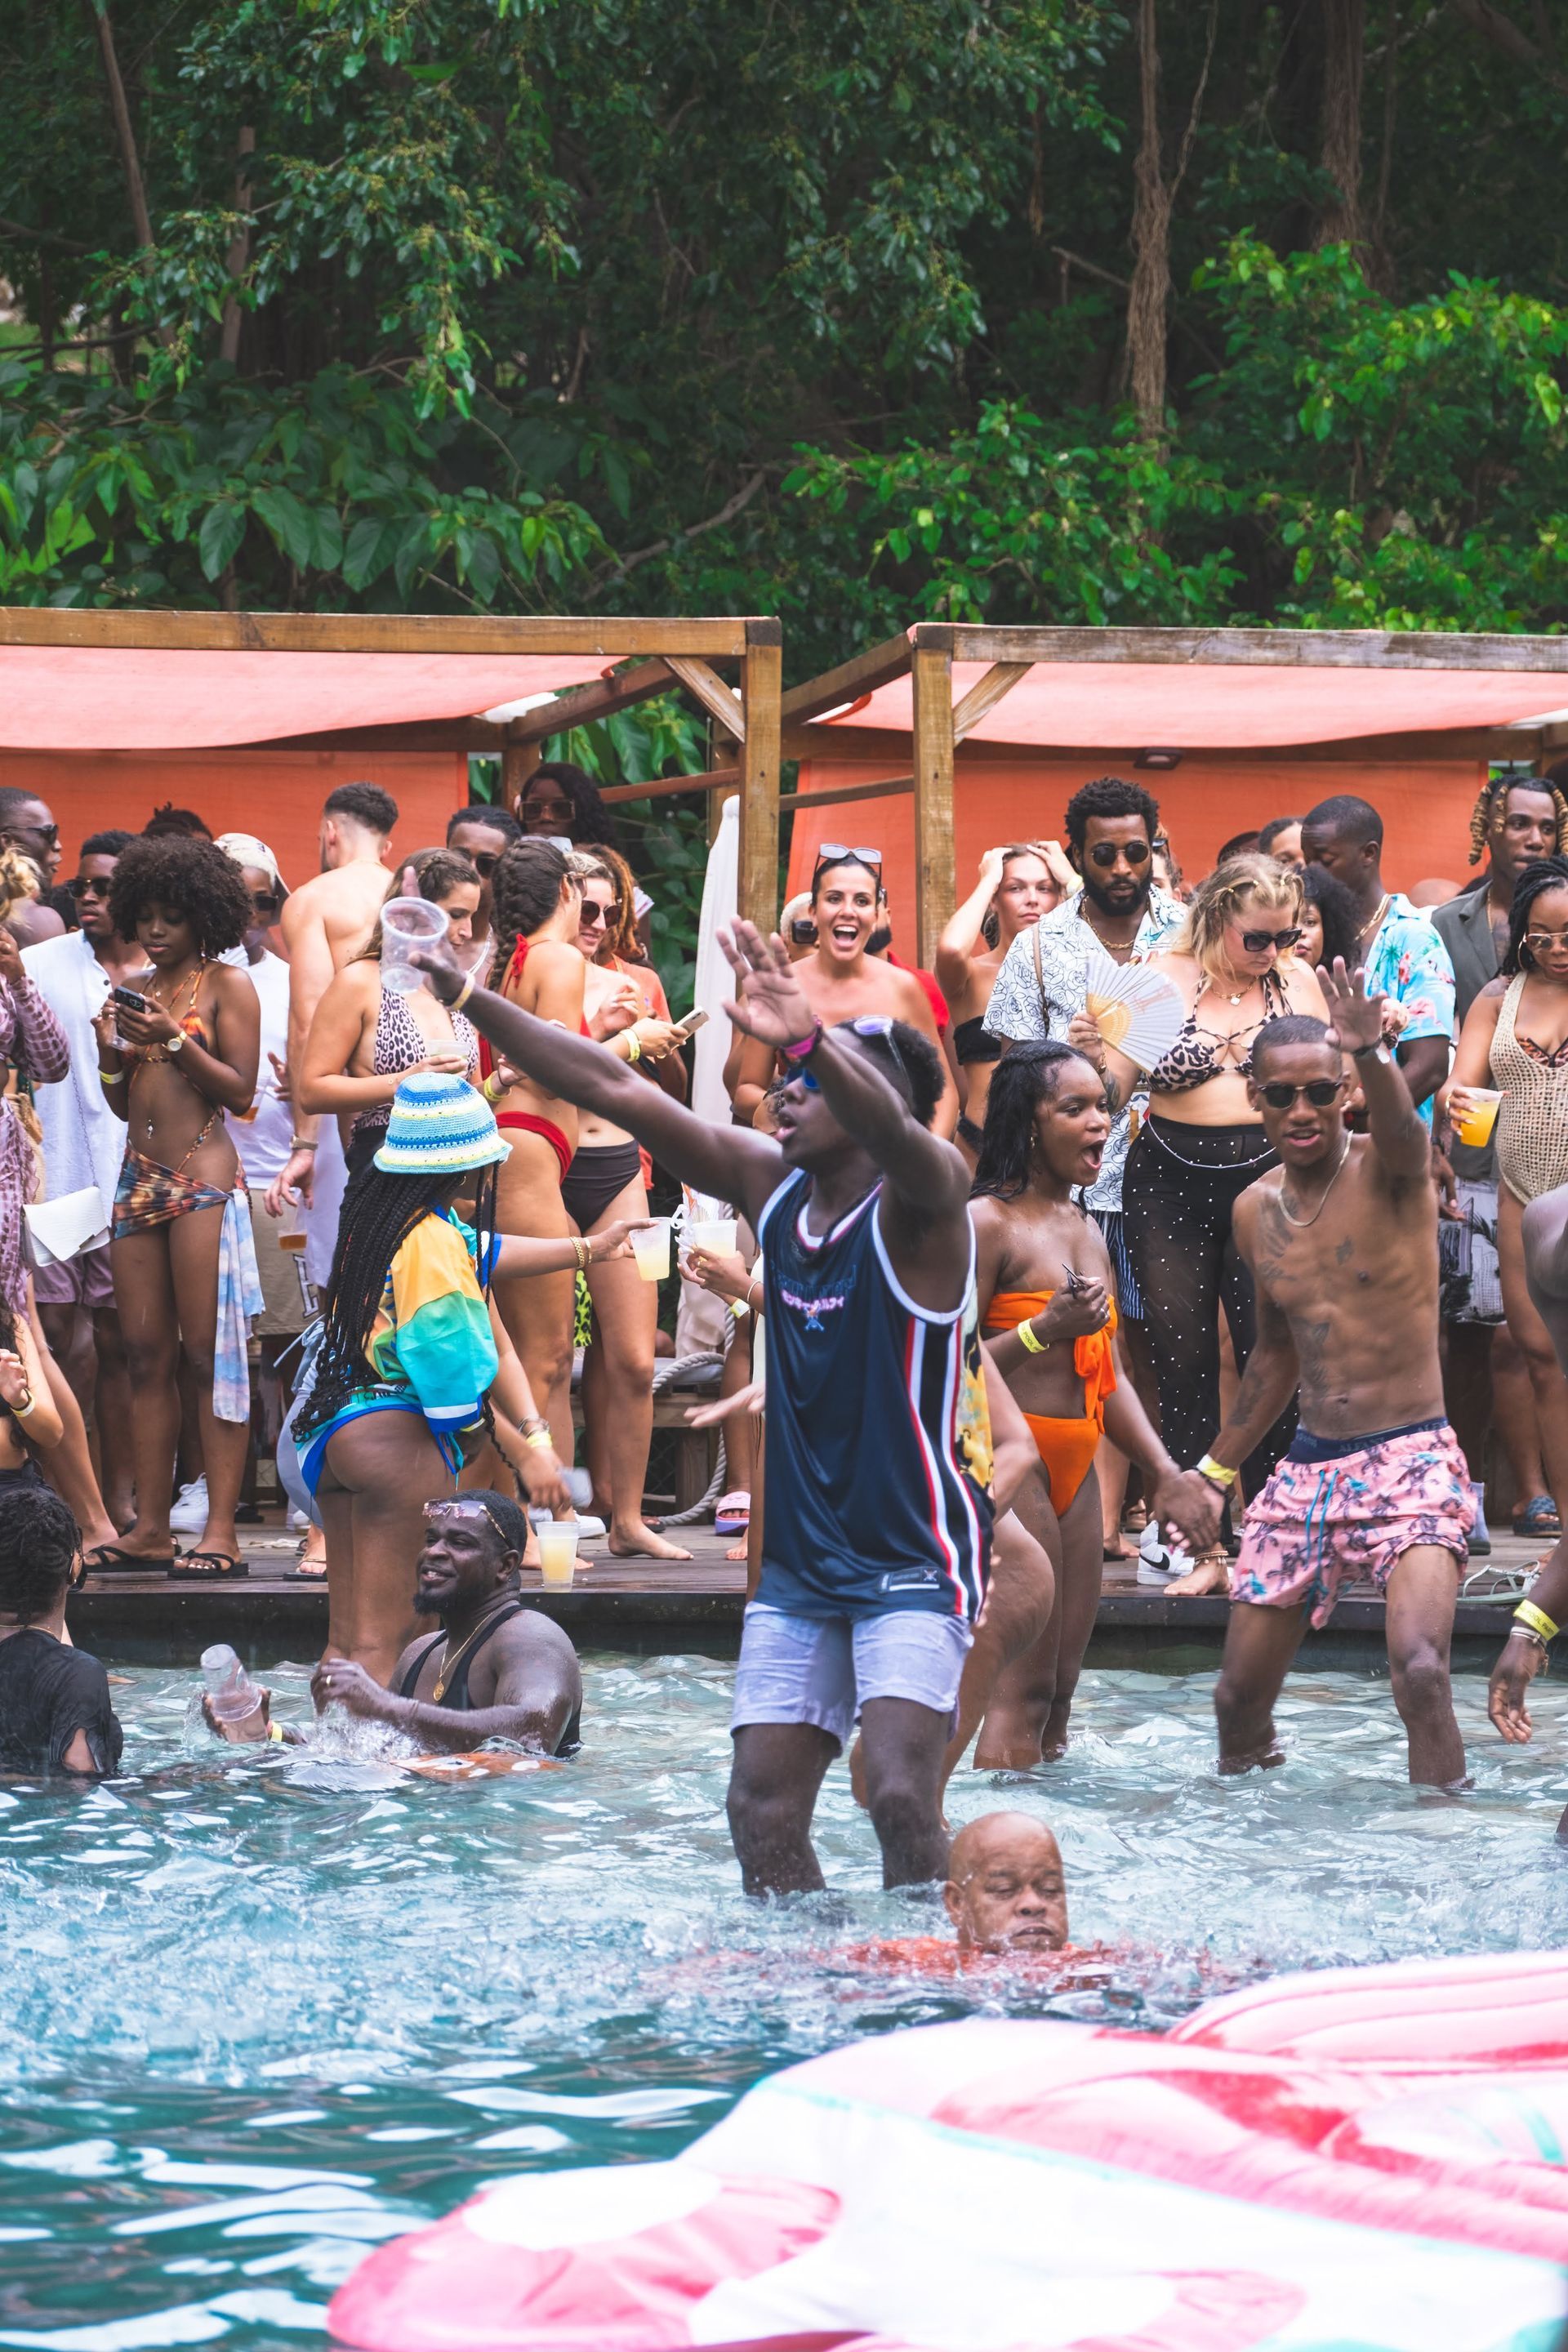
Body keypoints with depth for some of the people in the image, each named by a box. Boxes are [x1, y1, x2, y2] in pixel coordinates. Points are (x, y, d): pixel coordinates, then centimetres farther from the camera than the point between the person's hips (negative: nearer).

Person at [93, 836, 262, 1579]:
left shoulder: (226, 984, 0)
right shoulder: (140, 992, 17)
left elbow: (241, 1092, -6)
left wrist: (175, 1041, -16)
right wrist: (112, 1054, 0)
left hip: (203, 1176, -6)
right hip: (139, 1178, 6)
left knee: (208, 1351, -10)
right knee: (146, 1355, 3)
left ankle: (221, 1530, -12)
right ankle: (150, 1527, 4)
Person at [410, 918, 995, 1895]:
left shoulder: (920, 1202, -14)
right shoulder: (770, 1183, 4)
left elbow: (892, 1132, -37)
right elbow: (618, 1093, 4)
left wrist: (812, 1044, -58)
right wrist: (468, 996, -1)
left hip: (916, 1558, -7)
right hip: (799, 1559, 7)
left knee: (901, 1797, -21)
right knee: (763, 1812, 0)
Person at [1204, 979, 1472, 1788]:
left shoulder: (1388, 1168, -10)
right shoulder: (1255, 1212, 8)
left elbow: (1400, 1124, -36)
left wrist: (1370, 1056, -58)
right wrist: (1214, 1470, 25)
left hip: (1412, 1457, -6)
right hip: (1307, 1469, 6)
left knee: (1420, 1668, -28)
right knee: (1239, 1695, 9)